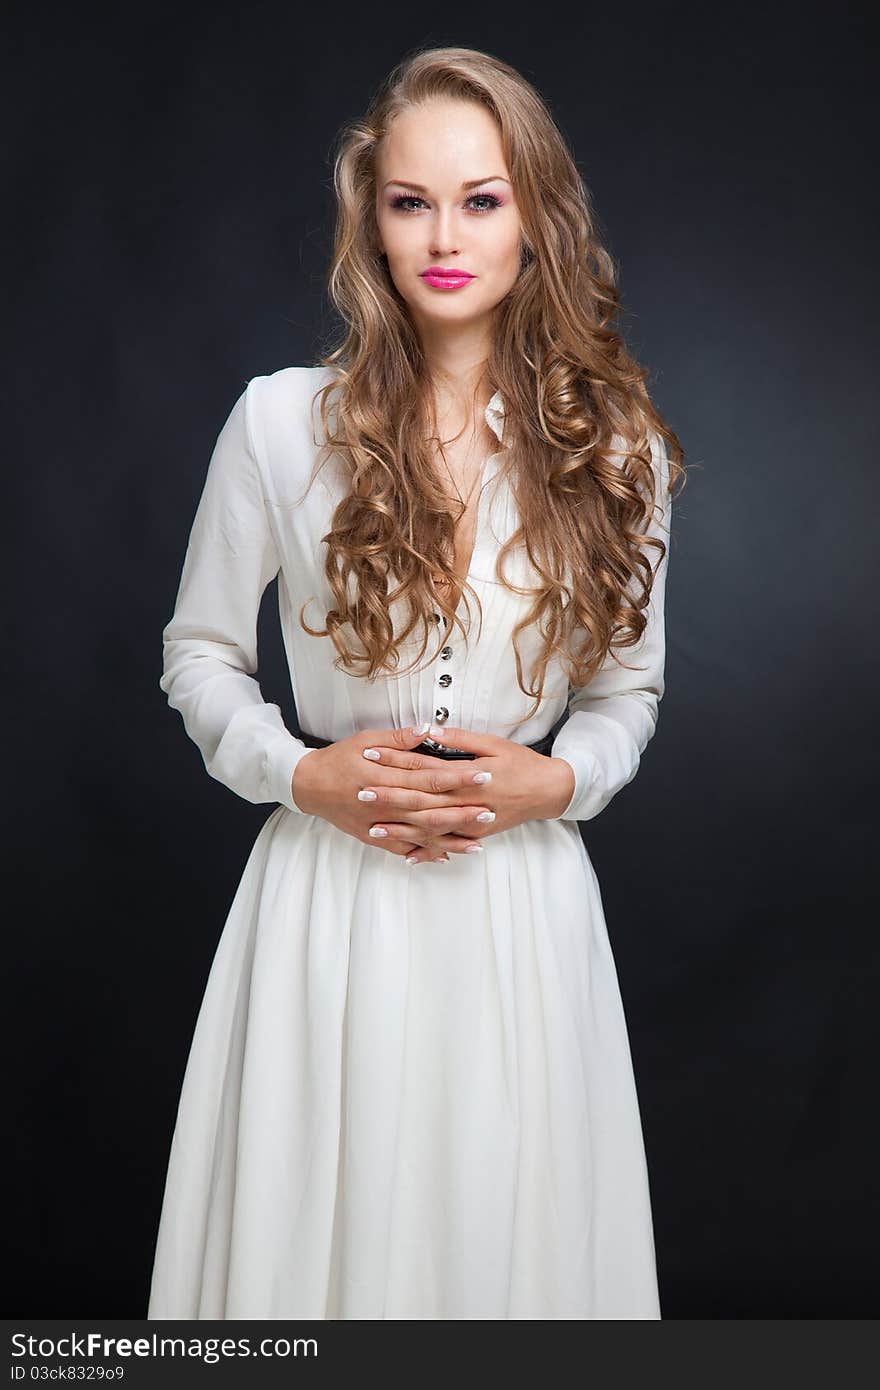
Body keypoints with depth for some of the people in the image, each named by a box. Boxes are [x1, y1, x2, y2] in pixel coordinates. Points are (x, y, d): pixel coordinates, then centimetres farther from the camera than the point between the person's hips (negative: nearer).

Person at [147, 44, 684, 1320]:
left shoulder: (613, 447, 2)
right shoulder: (281, 422, -4)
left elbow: (631, 686, 11)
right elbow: (199, 653, 5)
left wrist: (557, 781, -8)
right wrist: (301, 774, -11)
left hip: (523, 897, 1)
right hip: (329, 891, -1)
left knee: (508, 1220, 13)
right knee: (320, 1216, 12)